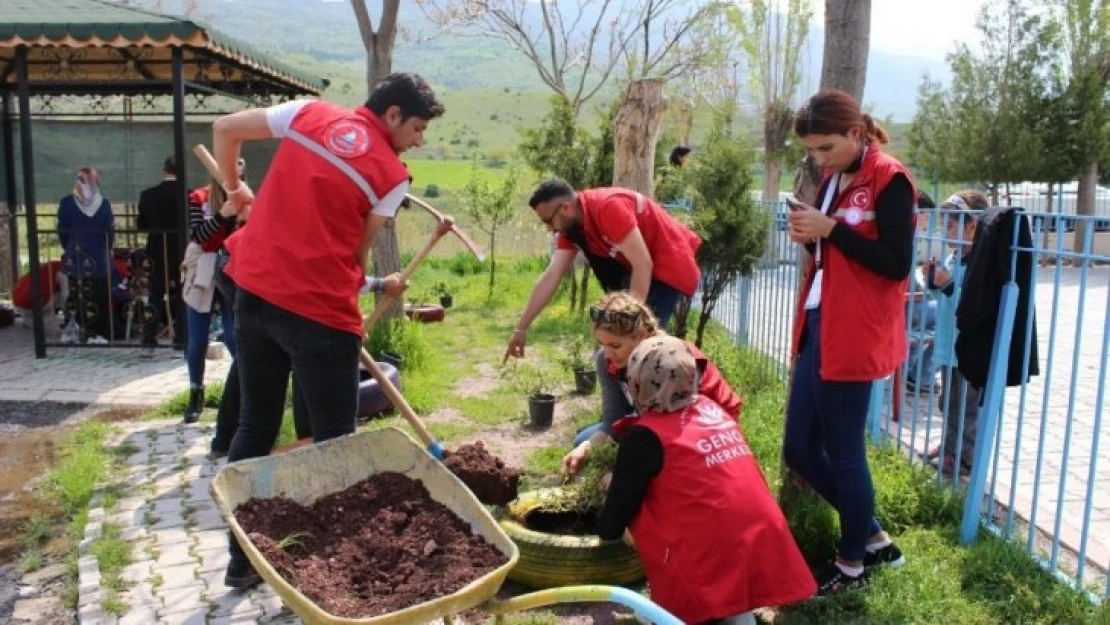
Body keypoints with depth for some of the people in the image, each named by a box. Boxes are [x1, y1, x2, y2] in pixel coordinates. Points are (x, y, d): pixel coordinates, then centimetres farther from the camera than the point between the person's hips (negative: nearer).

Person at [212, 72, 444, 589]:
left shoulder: (309, 113, 9)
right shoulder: (392, 174, -3)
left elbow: (224, 129, 15)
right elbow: (355, 254, 1)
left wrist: (235, 188, 29)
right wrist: (379, 285, 21)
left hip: (253, 293, 6)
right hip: (319, 311, -6)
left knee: (254, 429, 17)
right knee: (333, 441, 8)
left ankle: (242, 558, 29)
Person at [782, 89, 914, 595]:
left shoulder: (889, 179, -10)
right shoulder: (834, 180, 14)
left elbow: (896, 265, -16)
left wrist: (830, 229, -18)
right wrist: (810, 236, -1)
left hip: (854, 337, -9)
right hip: (818, 327, 9)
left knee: (842, 453, 2)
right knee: (800, 450, 13)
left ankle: (852, 564, 23)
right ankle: (874, 538, 31)